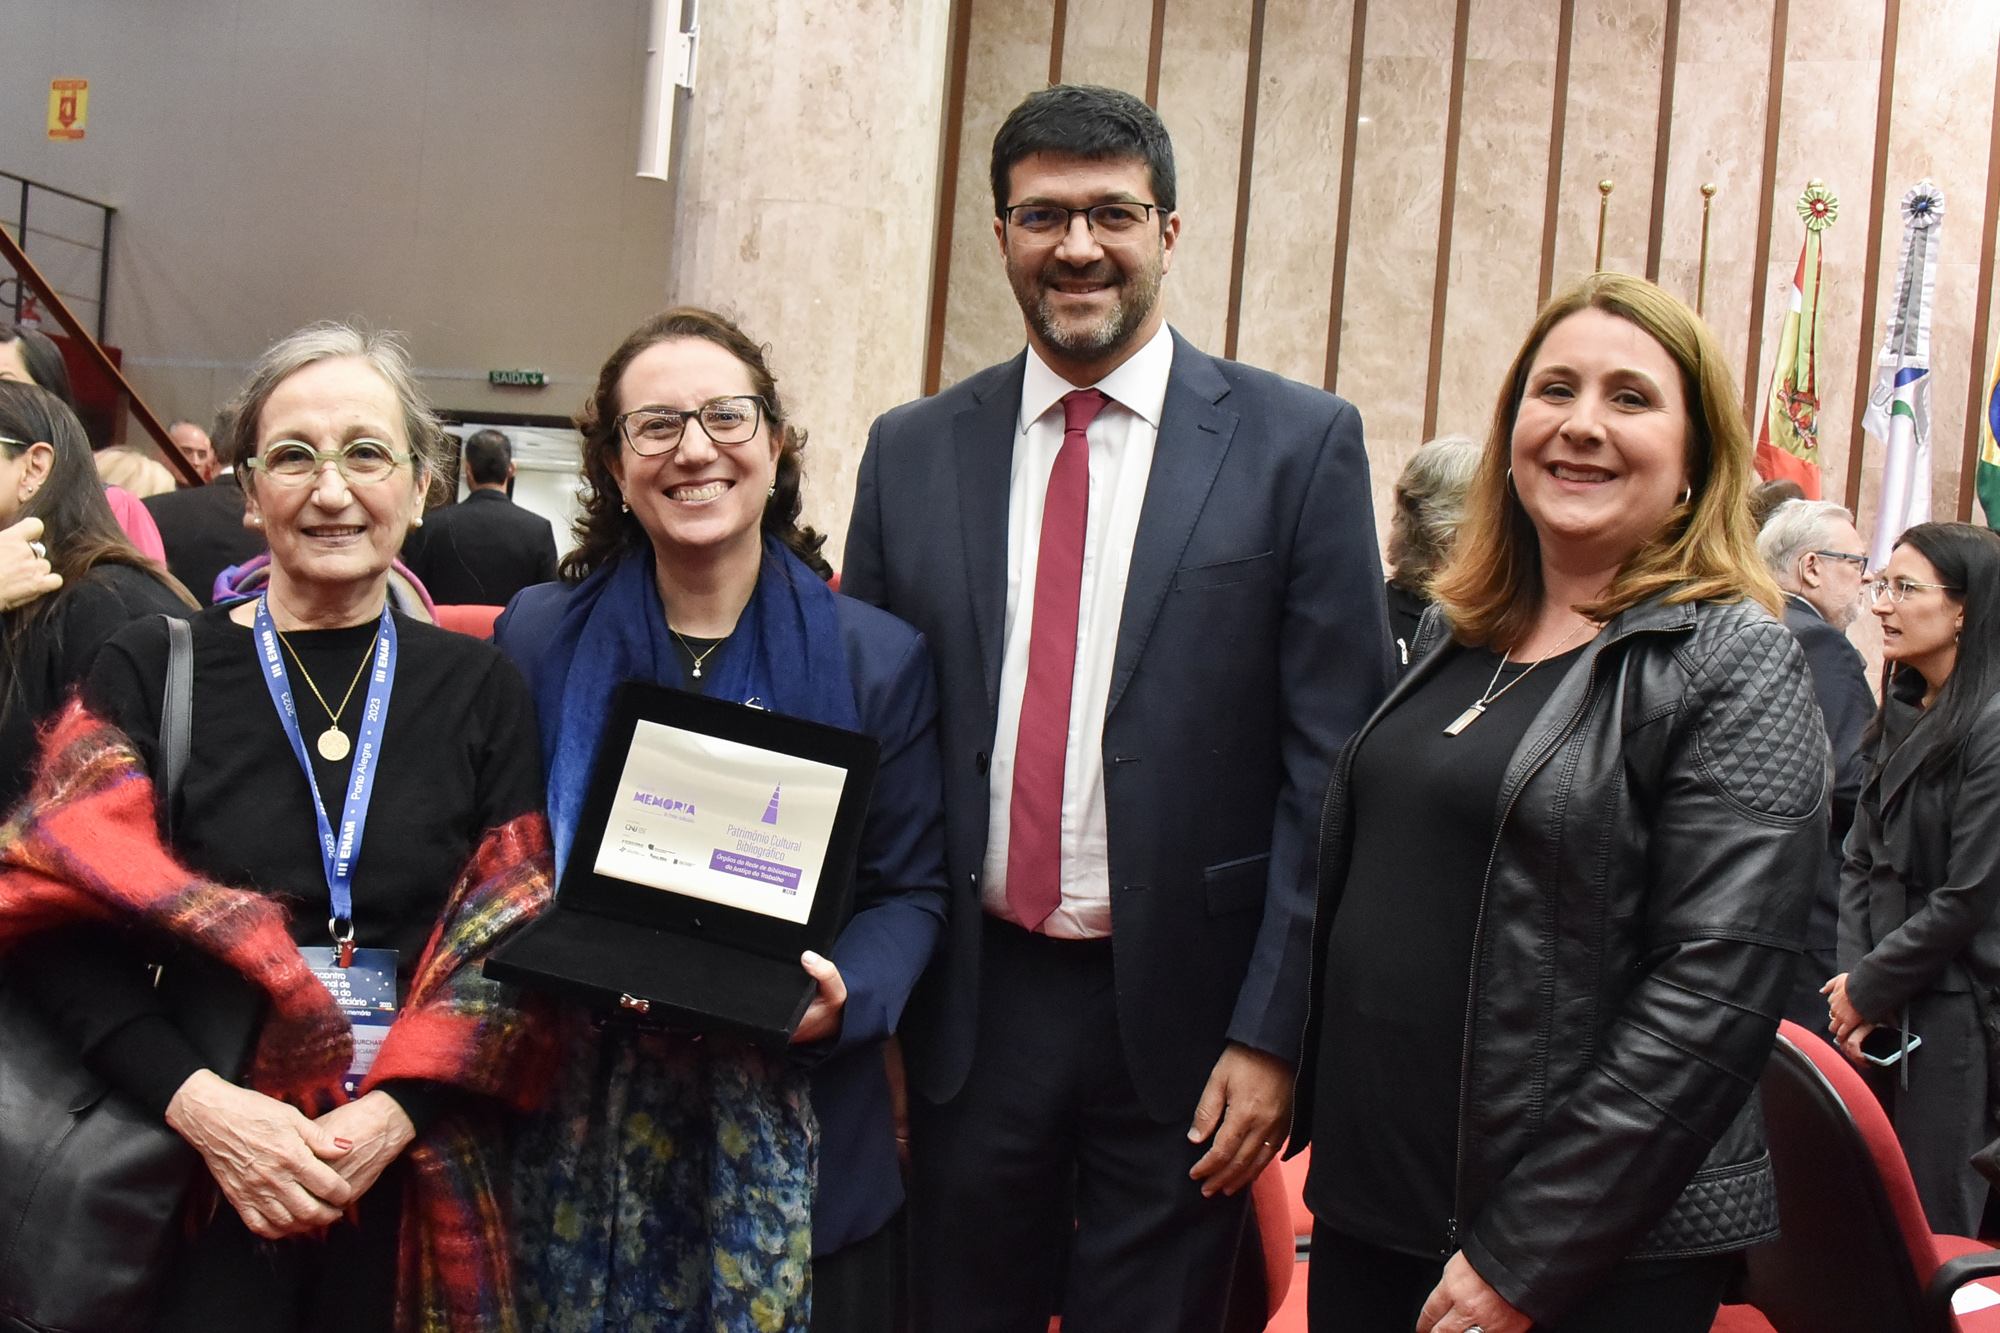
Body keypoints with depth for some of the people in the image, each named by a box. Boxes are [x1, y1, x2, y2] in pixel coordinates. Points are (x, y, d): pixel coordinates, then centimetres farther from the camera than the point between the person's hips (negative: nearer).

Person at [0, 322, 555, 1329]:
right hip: (197, 1180, -1)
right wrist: (196, 1099, -20)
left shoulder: (478, 688, 4)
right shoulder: (150, 670, 1)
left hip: (417, 1186, 1)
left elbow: (518, 938, -2)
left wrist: (396, 1112, -16)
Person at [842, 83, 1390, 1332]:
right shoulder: (914, 452, 5)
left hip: (1182, 1009, -2)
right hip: (971, 1001, 3)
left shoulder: (1297, 442, -4)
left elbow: (1333, 761, -6)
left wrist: (1272, 1030, -9)